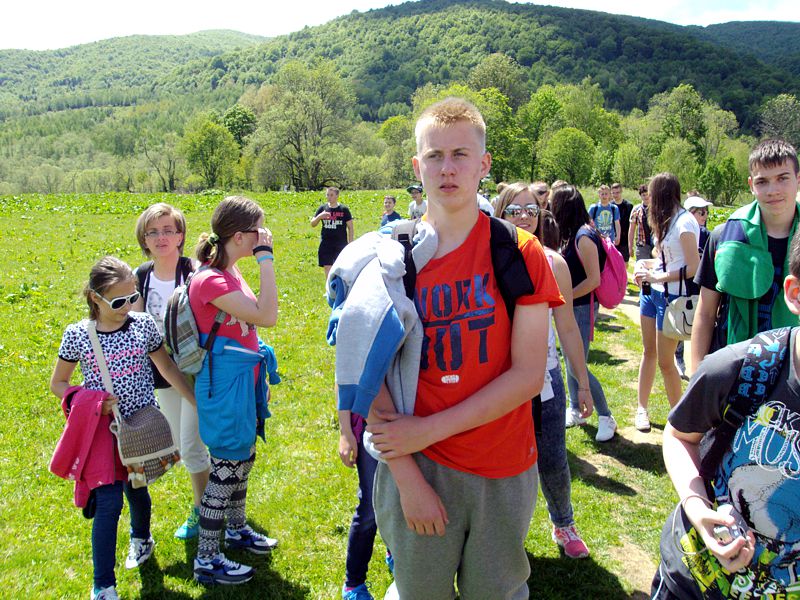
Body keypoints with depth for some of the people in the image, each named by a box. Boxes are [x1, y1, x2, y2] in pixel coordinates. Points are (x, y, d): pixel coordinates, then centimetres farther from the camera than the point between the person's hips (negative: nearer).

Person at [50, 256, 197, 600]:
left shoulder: (144, 324, -6)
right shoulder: (77, 335, -10)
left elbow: (168, 369, 5)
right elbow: (57, 383, 3)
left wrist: (200, 404, 7)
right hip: (104, 429, -2)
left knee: (135, 488, 17)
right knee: (108, 502, -7)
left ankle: (141, 539, 50)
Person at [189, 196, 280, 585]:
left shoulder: (230, 273, 7)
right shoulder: (210, 281, -24)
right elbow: (267, 316, -30)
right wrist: (265, 256, -27)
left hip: (244, 377, 9)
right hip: (225, 383, -9)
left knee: (242, 458, 23)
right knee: (226, 468, 2)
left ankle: (237, 529, 43)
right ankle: (207, 561, 17)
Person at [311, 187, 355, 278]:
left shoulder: (344, 209, -2)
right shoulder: (323, 208, 5)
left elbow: (350, 227, 1)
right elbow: (312, 224, 6)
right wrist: (319, 216, -15)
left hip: (341, 245, -2)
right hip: (326, 245, 2)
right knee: (328, 269, 2)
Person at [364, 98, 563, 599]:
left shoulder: (520, 252, -5)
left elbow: (529, 375, -11)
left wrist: (430, 428, -15)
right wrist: (408, 479, -13)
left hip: (504, 470, 0)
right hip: (415, 468, 1)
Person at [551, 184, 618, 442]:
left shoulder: (584, 237, -19)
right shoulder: (572, 235, 9)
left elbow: (594, 279, -21)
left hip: (583, 307, -9)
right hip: (571, 307, 9)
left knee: (577, 367, -7)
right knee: (571, 362, 15)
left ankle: (606, 417, 7)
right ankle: (575, 411, 28)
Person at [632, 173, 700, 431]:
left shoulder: (684, 222, -17)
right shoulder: (666, 221, 10)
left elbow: (693, 268, -20)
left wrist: (657, 277, -21)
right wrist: (645, 263, 0)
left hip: (672, 297, -9)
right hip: (652, 292, 9)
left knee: (665, 361, -1)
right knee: (648, 352, 15)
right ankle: (642, 408, 25)